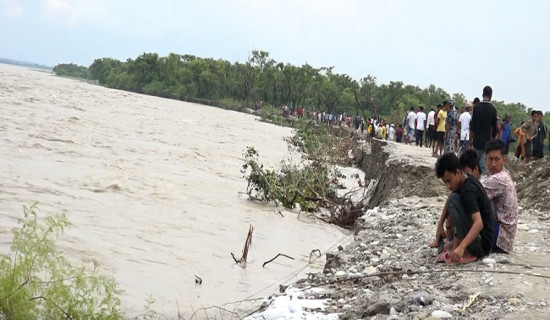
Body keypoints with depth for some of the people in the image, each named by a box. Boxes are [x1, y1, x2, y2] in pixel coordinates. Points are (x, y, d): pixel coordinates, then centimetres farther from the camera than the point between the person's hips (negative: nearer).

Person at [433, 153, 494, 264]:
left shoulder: (469, 190, -23)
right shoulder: (465, 180, 4)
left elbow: (479, 223, -33)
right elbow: (448, 205, 19)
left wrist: (461, 247, -41)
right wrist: (440, 225, 7)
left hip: (481, 243, -10)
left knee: (454, 199, -20)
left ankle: (457, 244, -14)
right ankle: (455, 242, 9)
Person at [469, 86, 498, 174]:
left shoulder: (476, 107, -5)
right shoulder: (493, 110, -3)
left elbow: (472, 127, -5)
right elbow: (494, 129, 3)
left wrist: (470, 141, 1)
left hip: (477, 141, 0)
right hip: (487, 142, 0)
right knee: (483, 166, -2)